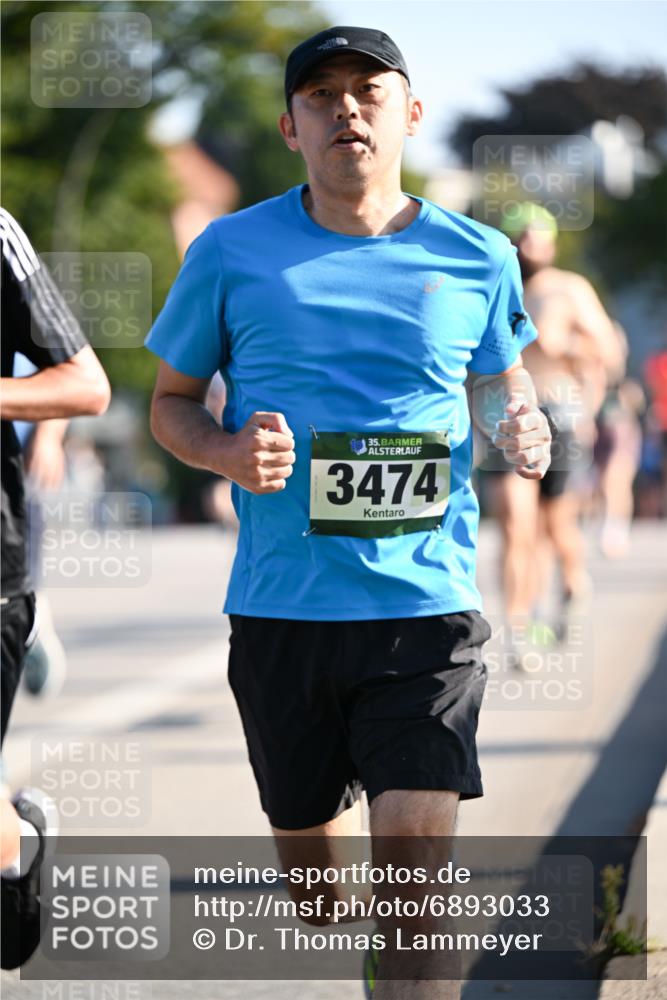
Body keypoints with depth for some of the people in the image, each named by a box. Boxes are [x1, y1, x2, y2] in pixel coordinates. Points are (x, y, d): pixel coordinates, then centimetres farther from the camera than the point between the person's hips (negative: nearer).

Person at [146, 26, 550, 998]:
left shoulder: (476, 258, 5)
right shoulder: (232, 252, 2)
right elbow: (171, 401, 12)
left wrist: (519, 427, -2)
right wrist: (226, 452, -11)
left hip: (426, 601, -1)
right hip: (281, 608, 1)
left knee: (415, 862, -14)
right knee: (311, 860, 13)